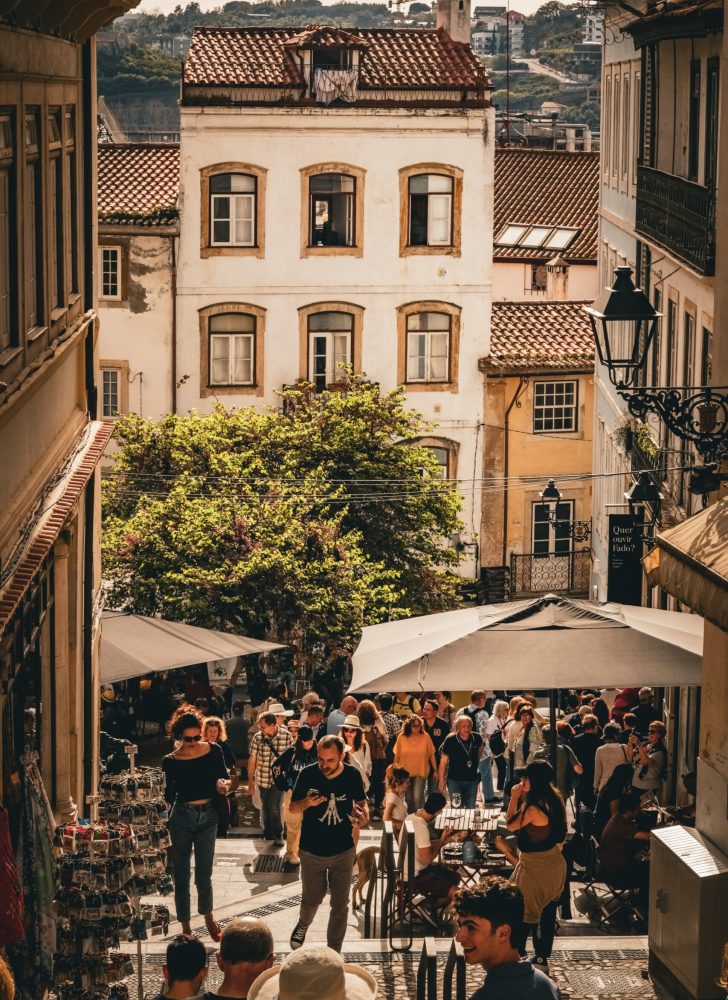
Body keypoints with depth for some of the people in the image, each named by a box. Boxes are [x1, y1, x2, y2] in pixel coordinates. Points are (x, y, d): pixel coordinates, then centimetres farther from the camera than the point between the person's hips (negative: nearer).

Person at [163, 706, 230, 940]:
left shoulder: (213, 751, -4)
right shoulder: (171, 761, -7)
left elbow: (223, 777, 7)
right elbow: (168, 797, -1)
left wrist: (224, 784, -13)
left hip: (208, 815, 1)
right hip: (182, 816, -1)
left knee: (204, 875, 10)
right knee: (181, 876, 4)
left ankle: (208, 916, 35)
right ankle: (185, 927, 16)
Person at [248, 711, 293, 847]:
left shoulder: (286, 736, -9)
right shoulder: (258, 737, -6)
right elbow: (252, 759, 1)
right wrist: (250, 780, 1)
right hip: (263, 779, 2)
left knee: (274, 807, -11)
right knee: (265, 807, 11)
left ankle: (278, 835, 5)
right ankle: (268, 835, 28)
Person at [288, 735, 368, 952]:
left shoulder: (353, 775, -11)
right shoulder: (308, 774, -16)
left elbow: (361, 801, 7)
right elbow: (292, 807, -6)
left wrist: (364, 815, -16)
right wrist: (307, 803, -29)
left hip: (343, 851, 1)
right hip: (312, 851, -1)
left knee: (340, 904, 8)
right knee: (312, 899, 14)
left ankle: (334, 952, 24)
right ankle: (303, 925, 48)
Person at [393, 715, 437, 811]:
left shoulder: (425, 737, -6)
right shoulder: (401, 737, -4)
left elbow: (431, 755, -1)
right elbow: (396, 755, 4)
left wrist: (435, 770, 0)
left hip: (421, 772, -2)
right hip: (405, 773, 2)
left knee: (417, 797, -14)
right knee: (408, 798, 12)